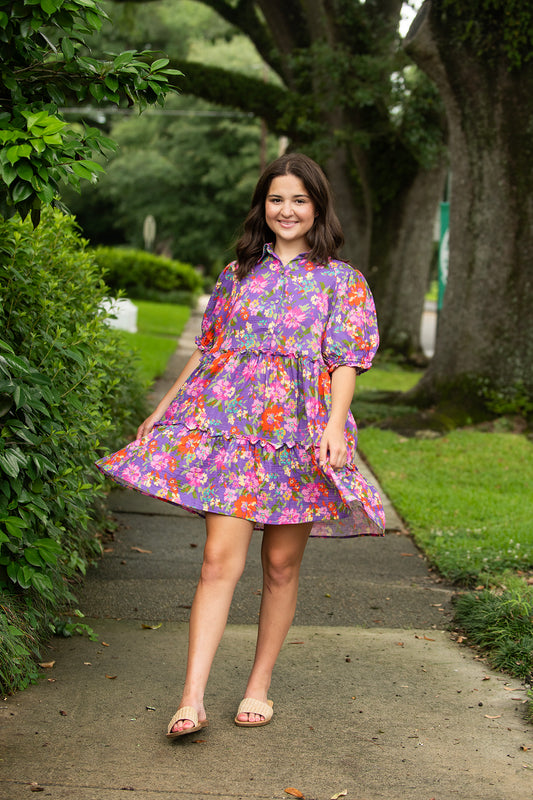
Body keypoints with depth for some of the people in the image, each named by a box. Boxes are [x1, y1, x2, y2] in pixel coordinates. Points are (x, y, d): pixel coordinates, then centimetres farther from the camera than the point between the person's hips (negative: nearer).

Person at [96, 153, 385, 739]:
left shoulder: (341, 281, 7)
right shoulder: (238, 274, 15)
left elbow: (345, 363, 0)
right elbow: (207, 350, 19)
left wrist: (334, 427, -14)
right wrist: (163, 409, 15)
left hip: (299, 436, -1)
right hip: (227, 425, 1)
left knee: (281, 564, 5)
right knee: (220, 559, -9)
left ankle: (259, 687, 19)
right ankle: (192, 697, -11)